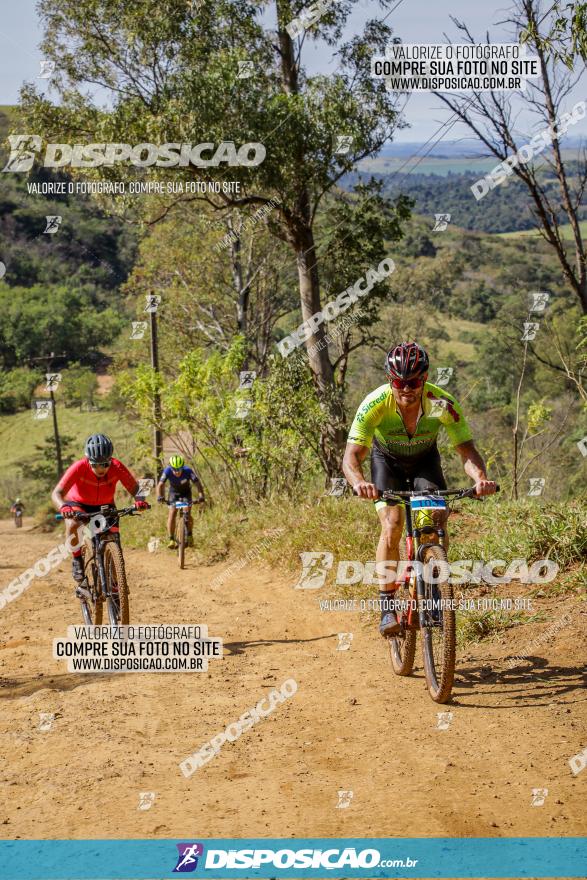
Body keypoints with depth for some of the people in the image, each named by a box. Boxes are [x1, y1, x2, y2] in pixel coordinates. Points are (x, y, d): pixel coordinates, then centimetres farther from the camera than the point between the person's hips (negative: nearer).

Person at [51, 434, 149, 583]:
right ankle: (77, 559, -9)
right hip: (78, 504, -2)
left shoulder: (117, 467, -28)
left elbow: (134, 487, -25)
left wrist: (139, 500, -48)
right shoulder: (79, 468, -34)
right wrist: (63, 507, -59)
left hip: (105, 505, 2)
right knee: (73, 525, -34)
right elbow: (57, 493, -37)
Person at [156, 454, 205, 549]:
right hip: (174, 492, 1)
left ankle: (189, 535, 10)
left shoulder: (188, 471, -34)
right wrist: (160, 497, -50)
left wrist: (201, 496, -51)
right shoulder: (167, 471, -31)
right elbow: (160, 485, -33)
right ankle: (171, 540, -9)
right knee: (172, 514, -15)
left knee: (187, 515, -15)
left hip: (186, 492, -1)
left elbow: (198, 484, -34)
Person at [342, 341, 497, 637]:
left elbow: (467, 450, -31)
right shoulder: (375, 404, -35)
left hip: (424, 460, 1)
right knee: (392, 524, -21)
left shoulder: (442, 404, -32)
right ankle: (387, 605, -12)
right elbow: (351, 456, -38)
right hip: (387, 460, -1)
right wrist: (359, 482, -60)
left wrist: (480, 478, -53)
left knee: (438, 518, -21)